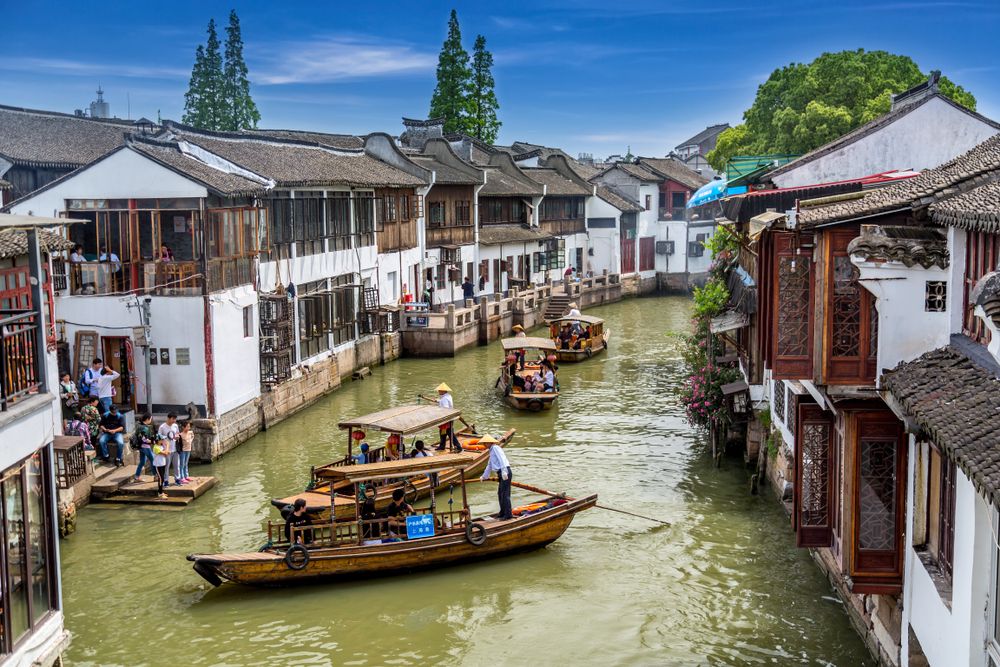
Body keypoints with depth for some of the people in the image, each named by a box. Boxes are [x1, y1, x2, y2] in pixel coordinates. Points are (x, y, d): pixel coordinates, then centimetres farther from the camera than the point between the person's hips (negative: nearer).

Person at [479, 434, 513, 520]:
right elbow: (489, 465, 37)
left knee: (505, 494, -11)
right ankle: (503, 513, 25)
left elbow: (502, 459, -19)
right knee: (500, 494, 16)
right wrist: (484, 476, 44)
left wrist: (504, 471, -30)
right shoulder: (491, 451, 26)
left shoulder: (495, 448, -5)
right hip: (501, 474, 10)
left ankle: (508, 515, -11)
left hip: (505, 473, -10)